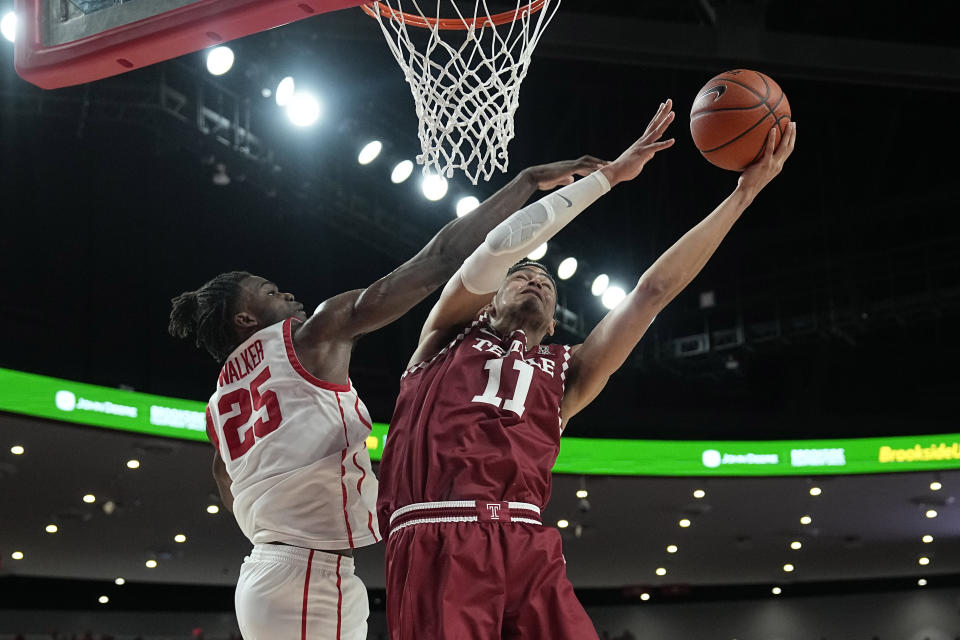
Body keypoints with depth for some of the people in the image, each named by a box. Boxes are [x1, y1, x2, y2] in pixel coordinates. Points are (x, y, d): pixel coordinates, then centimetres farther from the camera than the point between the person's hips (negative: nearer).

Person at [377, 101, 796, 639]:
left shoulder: (565, 374, 28)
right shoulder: (450, 336, 23)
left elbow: (655, 289, 23)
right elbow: (503, 244, 8)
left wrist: (744, 192, 20)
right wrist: (611, 173, 11)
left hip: (529, 546, 4)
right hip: (440, 542, -3)